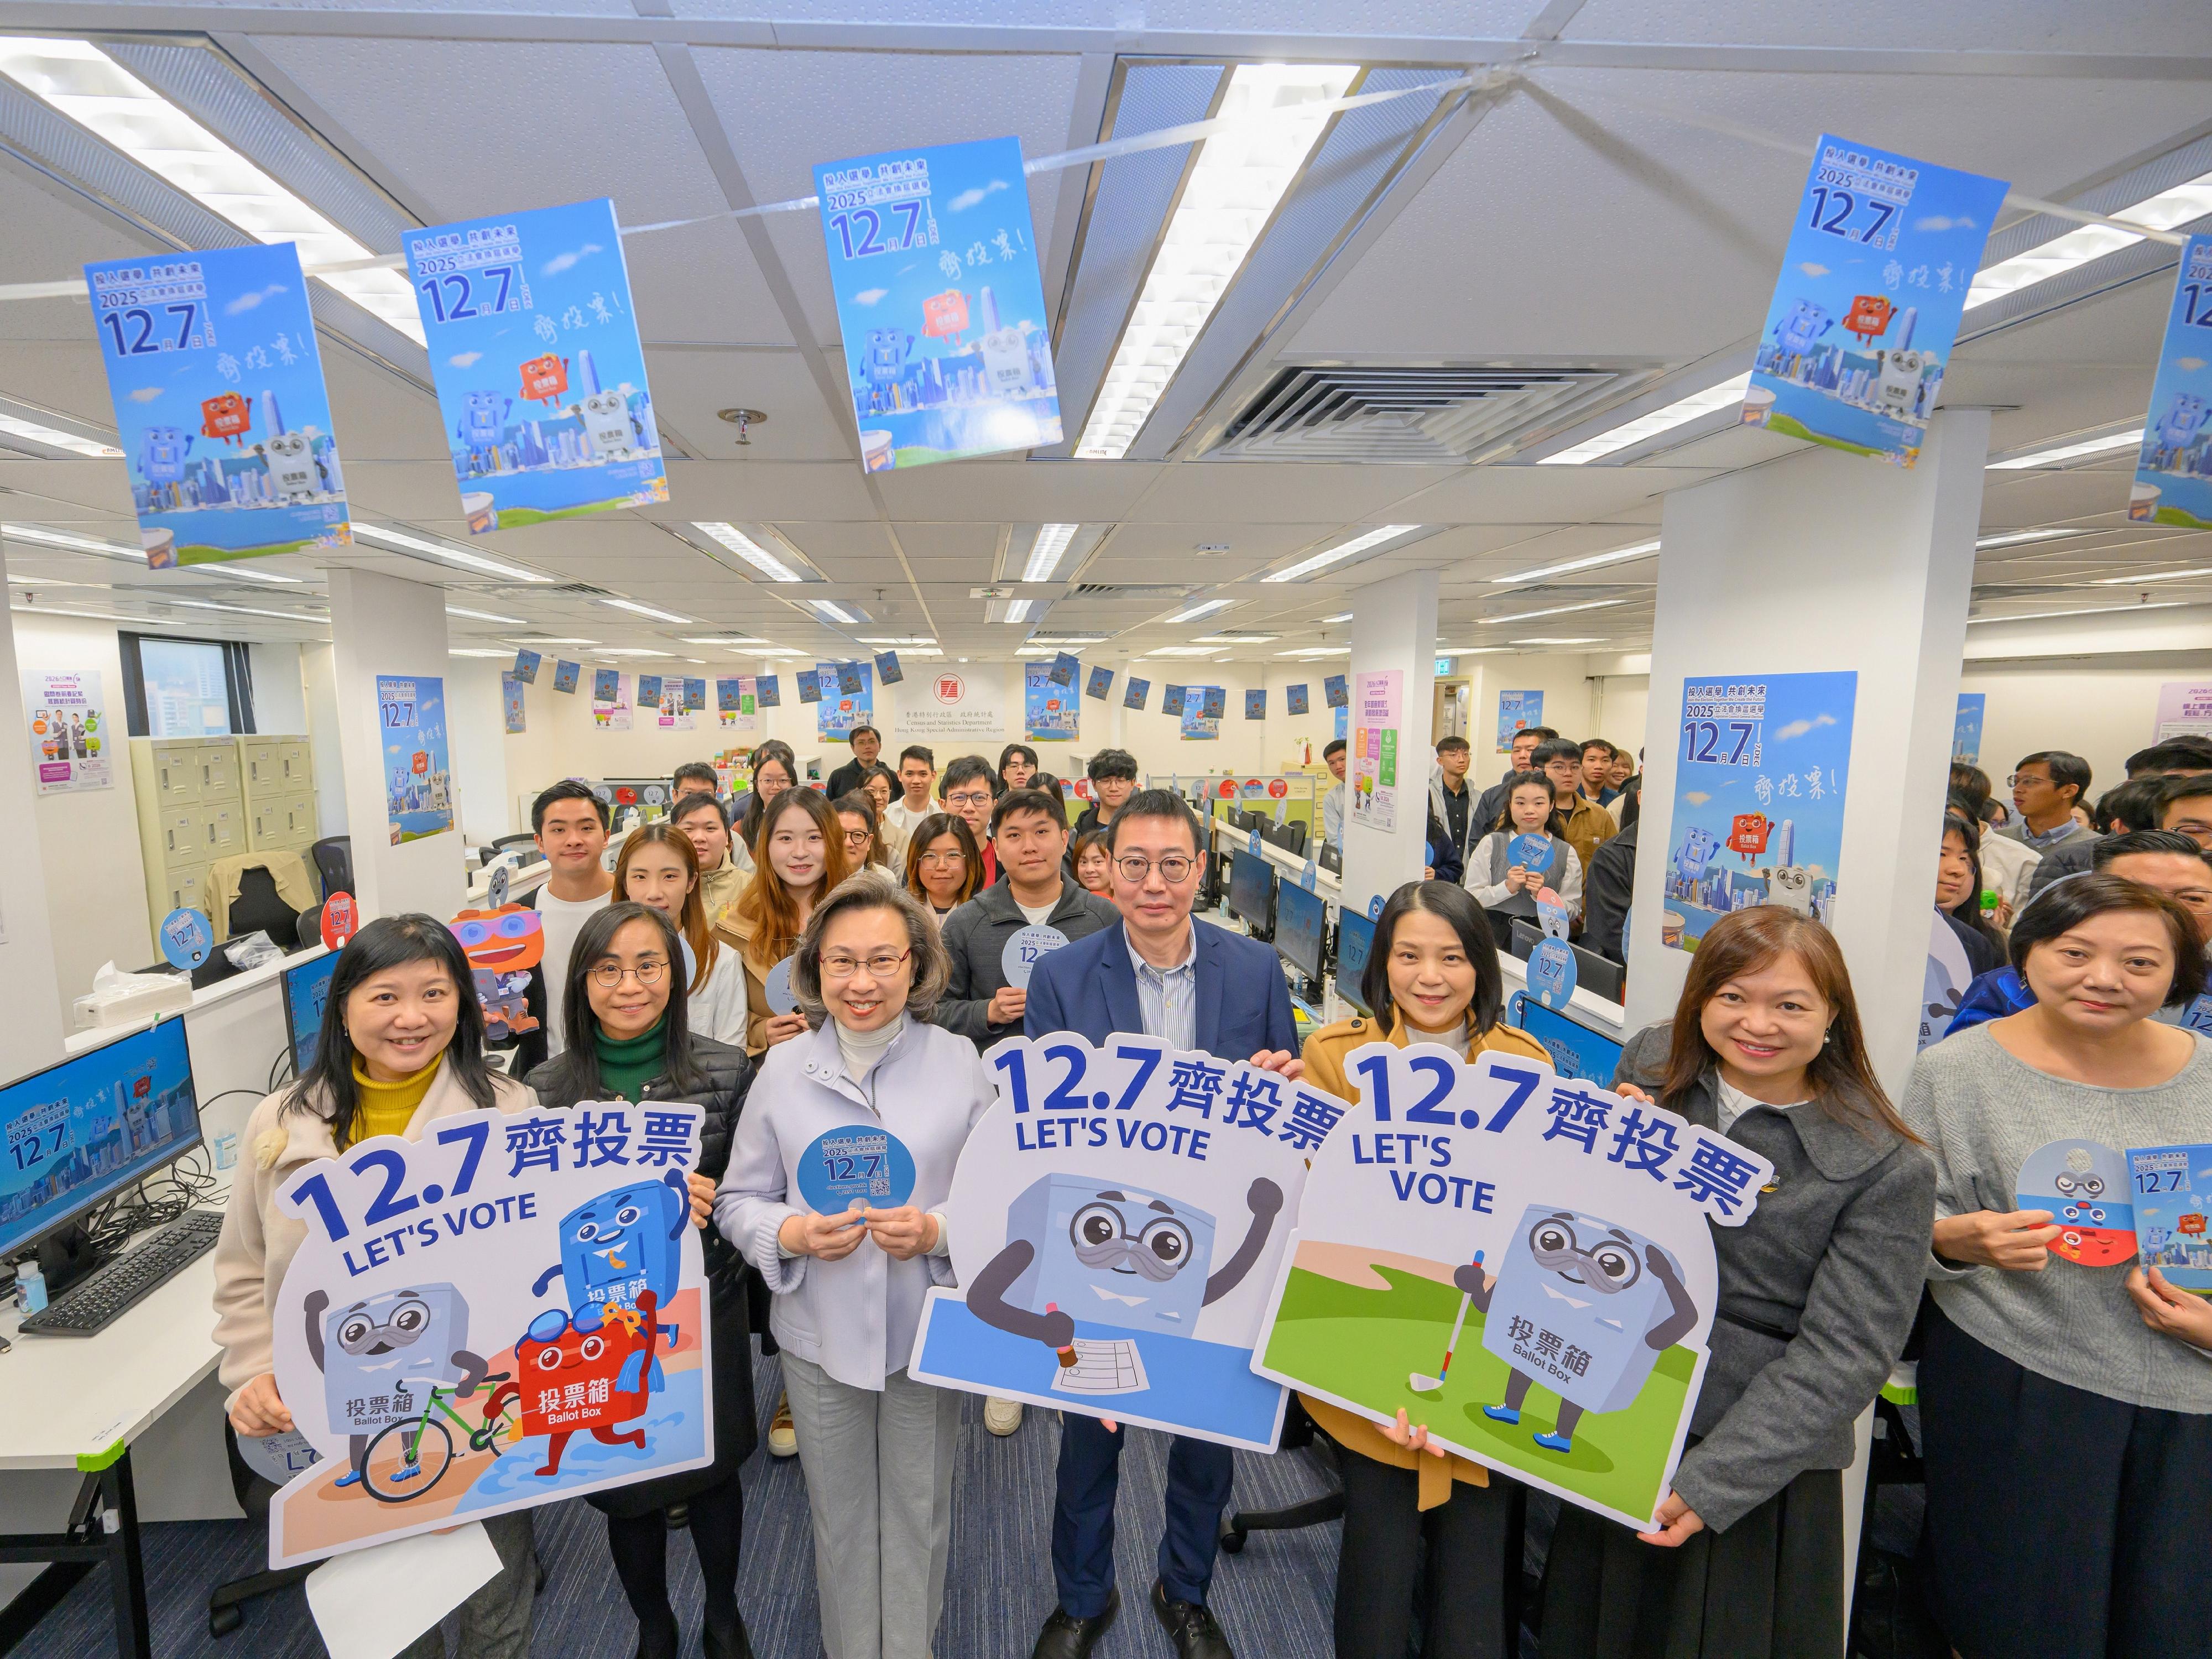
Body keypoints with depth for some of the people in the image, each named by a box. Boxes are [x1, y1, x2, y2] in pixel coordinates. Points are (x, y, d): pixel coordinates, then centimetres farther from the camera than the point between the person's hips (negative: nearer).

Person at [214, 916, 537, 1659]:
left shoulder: (510, 1113, -11)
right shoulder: (282, 1125, -2)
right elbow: (244, 1274, 7)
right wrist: (255, 1373, -5)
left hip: (484, 1415, -2)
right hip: (343, 1425, 2)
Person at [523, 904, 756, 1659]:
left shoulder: (727, 1071, -11)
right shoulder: (545, 1089, -8)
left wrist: (711, 1199, -24)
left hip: (707, 1306, 0)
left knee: (714, 1472, 19)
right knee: (629, 1491, 18)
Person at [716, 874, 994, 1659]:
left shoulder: (961, 1062, -7)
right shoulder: (782, 1069, -5)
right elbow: (738, 1201, 2)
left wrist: (936, 1231, -21)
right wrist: (794, 1235, -18)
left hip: (928, 1331, -1)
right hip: (820, 1336, 1)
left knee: (918, 1518, 16)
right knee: (839, 1521, 19)